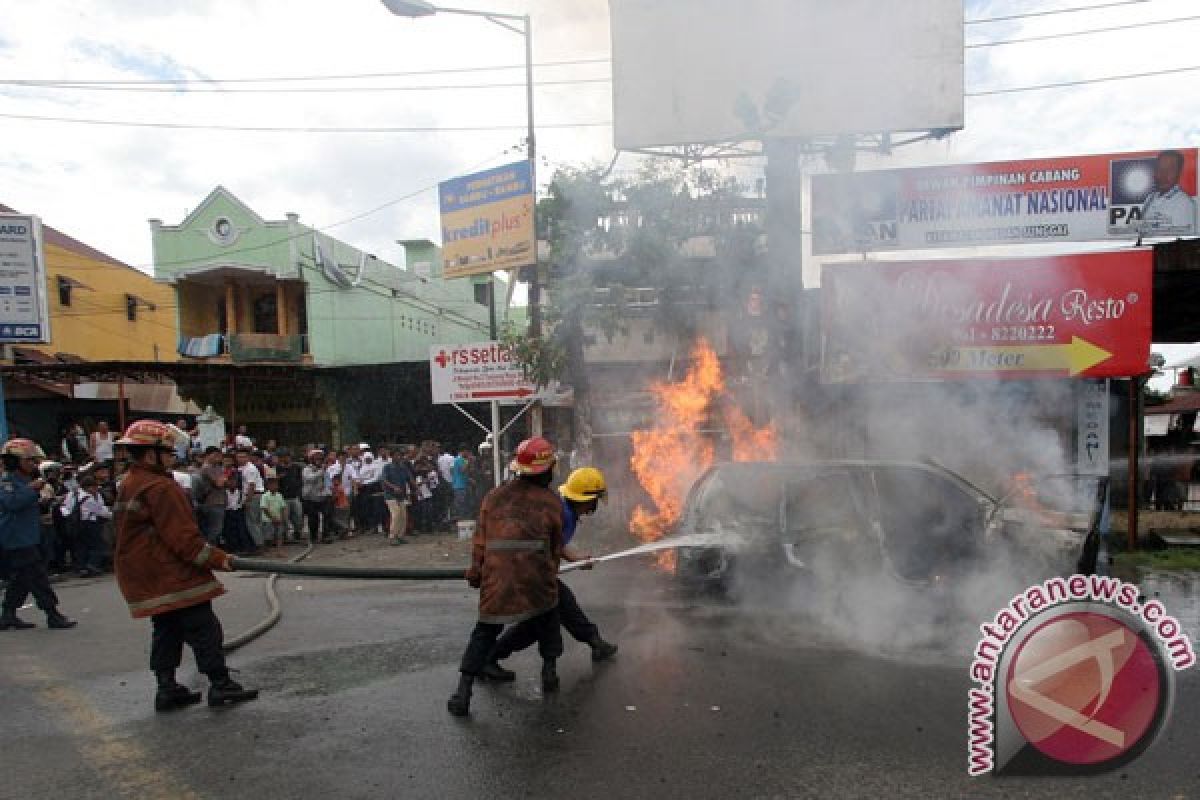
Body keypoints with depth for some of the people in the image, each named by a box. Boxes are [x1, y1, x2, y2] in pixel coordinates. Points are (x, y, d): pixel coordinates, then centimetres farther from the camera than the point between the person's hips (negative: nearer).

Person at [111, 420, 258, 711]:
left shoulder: (129, 485, 14)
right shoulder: (160, 488, -20)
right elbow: (183, 537, -23)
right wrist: (219, 558, -15)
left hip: (146, 580, 10)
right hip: (174, 578, -10)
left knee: (166, 631, 16)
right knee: (204, 629, -3)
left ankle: (167, 689, 21)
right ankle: (220, 685, 2)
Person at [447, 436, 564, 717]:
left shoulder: (495, 495, 11)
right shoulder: (552, 502, 4)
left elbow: (480, 540, 10)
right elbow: (555, 547, 11)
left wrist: (475, 573, 19)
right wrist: (551, 575, 27)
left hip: (496, 575, 2)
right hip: (536, 576, -2)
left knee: (485, 632, 12)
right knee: (547, 619, 26)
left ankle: (463, 692, 6)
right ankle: (549, 671, 28)